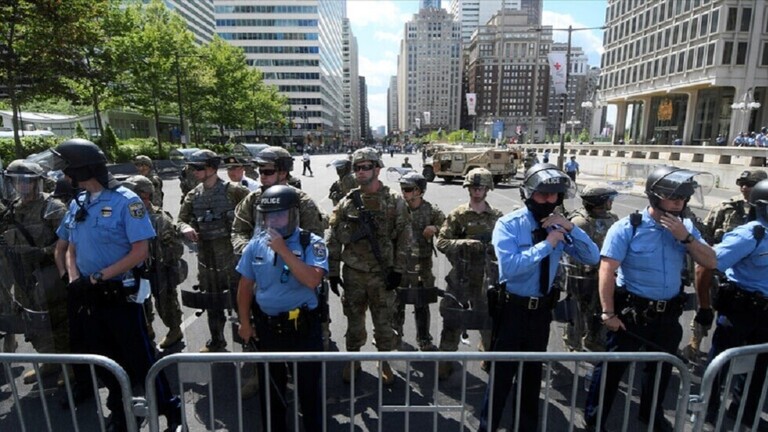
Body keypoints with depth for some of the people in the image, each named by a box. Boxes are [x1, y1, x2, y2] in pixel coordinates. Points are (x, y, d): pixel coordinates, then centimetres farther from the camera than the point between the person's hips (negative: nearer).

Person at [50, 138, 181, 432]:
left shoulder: (125, 201, -14)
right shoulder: (77, 205, 7)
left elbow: (140, 252, -17)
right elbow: (71, 249, 14)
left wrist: (97, 278, -18)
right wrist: (74, 280, -4)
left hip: (120, 294, -7)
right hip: (89, 297, 7)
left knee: (139, 358, 1)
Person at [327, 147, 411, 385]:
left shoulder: (395, 202, -4)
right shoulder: (347, 202, 0)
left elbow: (404, 239, -4)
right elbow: (333, 239, 2)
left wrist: (397, 269, -8)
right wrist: (333, 271, 0)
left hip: (382, 274, -1)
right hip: (353, 273, 2)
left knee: (384, 322, 10)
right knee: (354, 320, 15)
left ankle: (386, 363, 30)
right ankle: (352, 361, 34)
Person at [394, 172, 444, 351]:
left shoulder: (432, 211, -5)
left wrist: (435, 229, -19)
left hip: (421, 266, -1)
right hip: (399, 264, 1)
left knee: (422, 306, 9)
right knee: (397, 303, 14)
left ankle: (424, 340, 25)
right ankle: (395, 335, 35)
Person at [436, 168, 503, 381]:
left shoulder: (497, 217, 5)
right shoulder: (457, 215, -1)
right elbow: (441, 242, -7)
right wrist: (466, 243, -21)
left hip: (487, 279, 2)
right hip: (460, 279, -2)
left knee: (490, 322, 16)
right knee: (452, 324, 4)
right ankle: (444, 365, 19)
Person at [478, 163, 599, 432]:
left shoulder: (558, 227, 1)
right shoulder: (508, 224, -15)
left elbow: (593, 258, -2)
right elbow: (509, 266, -29)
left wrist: (570, 228, -14)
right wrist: (546, 245, -25)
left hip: (542, 310, 5)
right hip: (512, 309, -5)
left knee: (533, 373, 22)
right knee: (502, 373, 6)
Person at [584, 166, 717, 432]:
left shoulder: (686, 228, 2)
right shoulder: (628, 228, -17)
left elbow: (710, 263, 0)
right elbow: (607, 271, -20)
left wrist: (685, 237, -16)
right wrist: (609, 313, -20)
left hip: (669, 314, 6)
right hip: (631, 312, -6)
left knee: (662, 367, 24)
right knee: (612, 366, 4)